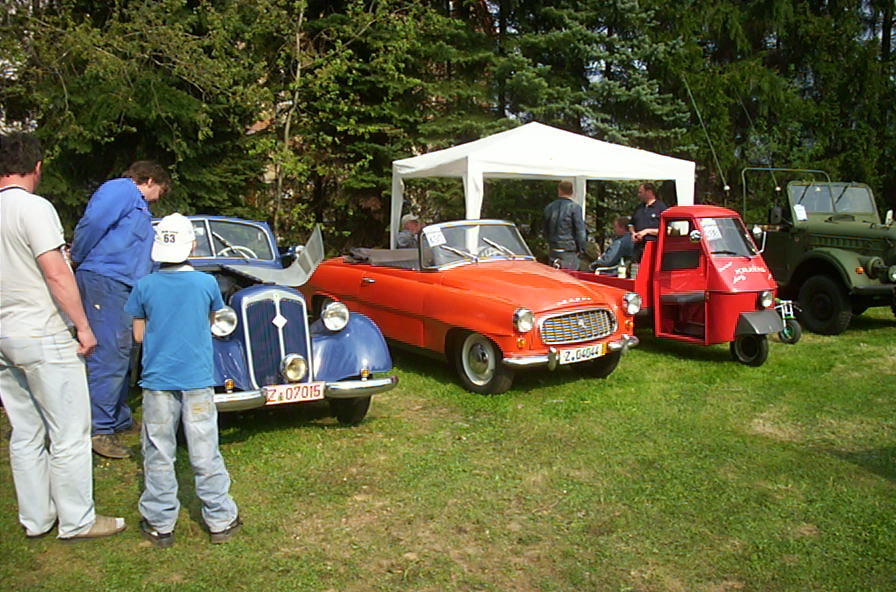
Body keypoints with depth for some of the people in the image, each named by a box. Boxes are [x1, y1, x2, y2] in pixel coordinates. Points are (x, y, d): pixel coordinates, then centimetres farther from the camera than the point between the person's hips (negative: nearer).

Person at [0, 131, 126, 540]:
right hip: (43, 338, -8)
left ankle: (35, 519, 25)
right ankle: (76, 521, 11)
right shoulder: (34, 207, -14)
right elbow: (56, 273, -20)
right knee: (69, 434, 2)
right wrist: (83, 326, -14)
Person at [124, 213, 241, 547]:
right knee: (205, 454, 7)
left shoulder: (144, 286, -3)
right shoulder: (207, 283, -3)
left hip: (157, 380, 0)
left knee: (158, 455, 10)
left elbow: (139, 335, 3)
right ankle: (221, 520, 16)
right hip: (198, 379, 0)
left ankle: (160, 525, 19)